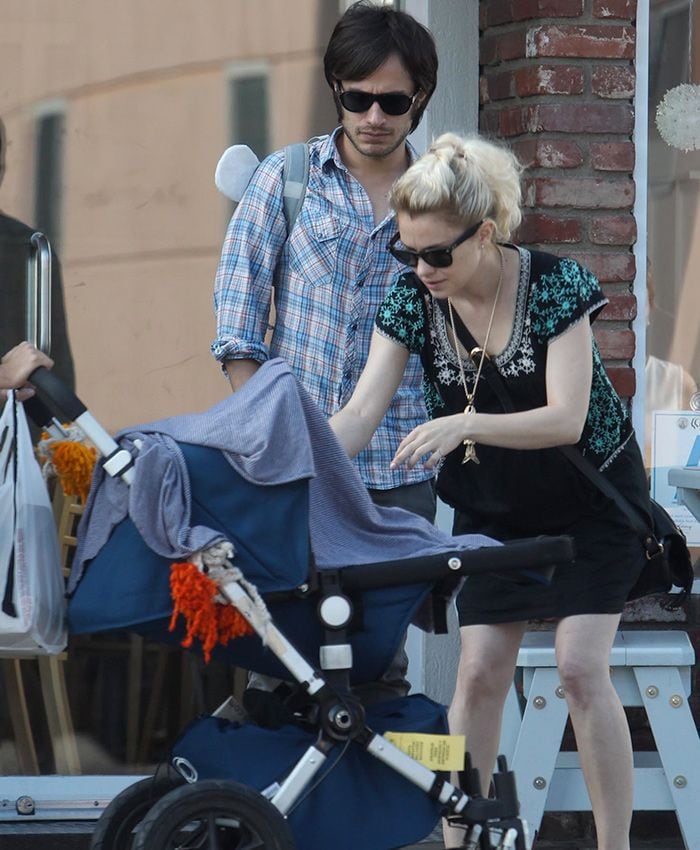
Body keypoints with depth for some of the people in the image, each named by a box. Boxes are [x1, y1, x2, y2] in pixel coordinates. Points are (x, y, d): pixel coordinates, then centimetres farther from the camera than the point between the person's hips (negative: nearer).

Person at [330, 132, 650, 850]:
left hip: (589, 502, -4)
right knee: (479, 670, -4)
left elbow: (566, 417, -29)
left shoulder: (555, 286, -24)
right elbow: (360, 413, -17)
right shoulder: (411, 300, -13)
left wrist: (463, 425, -44)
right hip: (492, 508, 4)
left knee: (581, 667, -12)